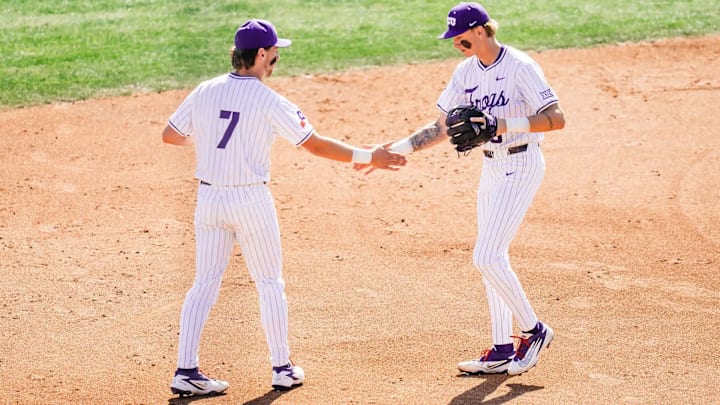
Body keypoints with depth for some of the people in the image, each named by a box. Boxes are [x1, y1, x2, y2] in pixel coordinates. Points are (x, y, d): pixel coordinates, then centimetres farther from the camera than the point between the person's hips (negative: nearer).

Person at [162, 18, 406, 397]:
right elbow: (316, 144, -11)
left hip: (209, 198, 4)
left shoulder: (205, 92, 1)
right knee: (270, 284, 11)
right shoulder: (268, 100, -12)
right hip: (251, 199, -4)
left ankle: (186, 370, 1)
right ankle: (282, 368, 17)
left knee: (205, 282, 8)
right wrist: (368, 157, -4)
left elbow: (169, 134, 9)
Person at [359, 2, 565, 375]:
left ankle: (533, 330, 4)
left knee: (486, 257, -14)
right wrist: (391, 152, 2)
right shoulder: (465, 72, 6)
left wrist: (503, 125, -27)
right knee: (492, 260, 11)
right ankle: (501, 352, 19)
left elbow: (557, 119, -21)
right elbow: (441, 128, 10)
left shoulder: (519, 67, -16)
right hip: (491, 167, 8)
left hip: (521, 166, -8)